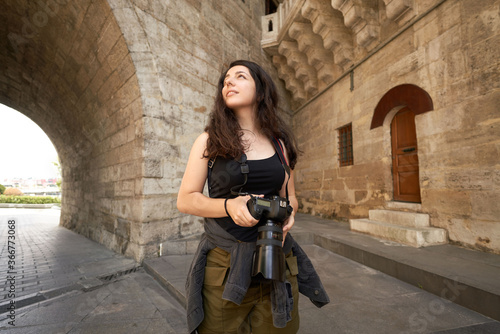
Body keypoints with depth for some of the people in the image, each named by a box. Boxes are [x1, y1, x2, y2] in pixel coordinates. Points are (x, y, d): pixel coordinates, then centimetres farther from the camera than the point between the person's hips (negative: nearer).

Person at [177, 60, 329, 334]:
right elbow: (185, 200, -3)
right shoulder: (209, 140, -1)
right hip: (223, 261, -2)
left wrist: (287, 212, -9)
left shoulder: (280, 143, 7)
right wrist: (229, 205, -21)